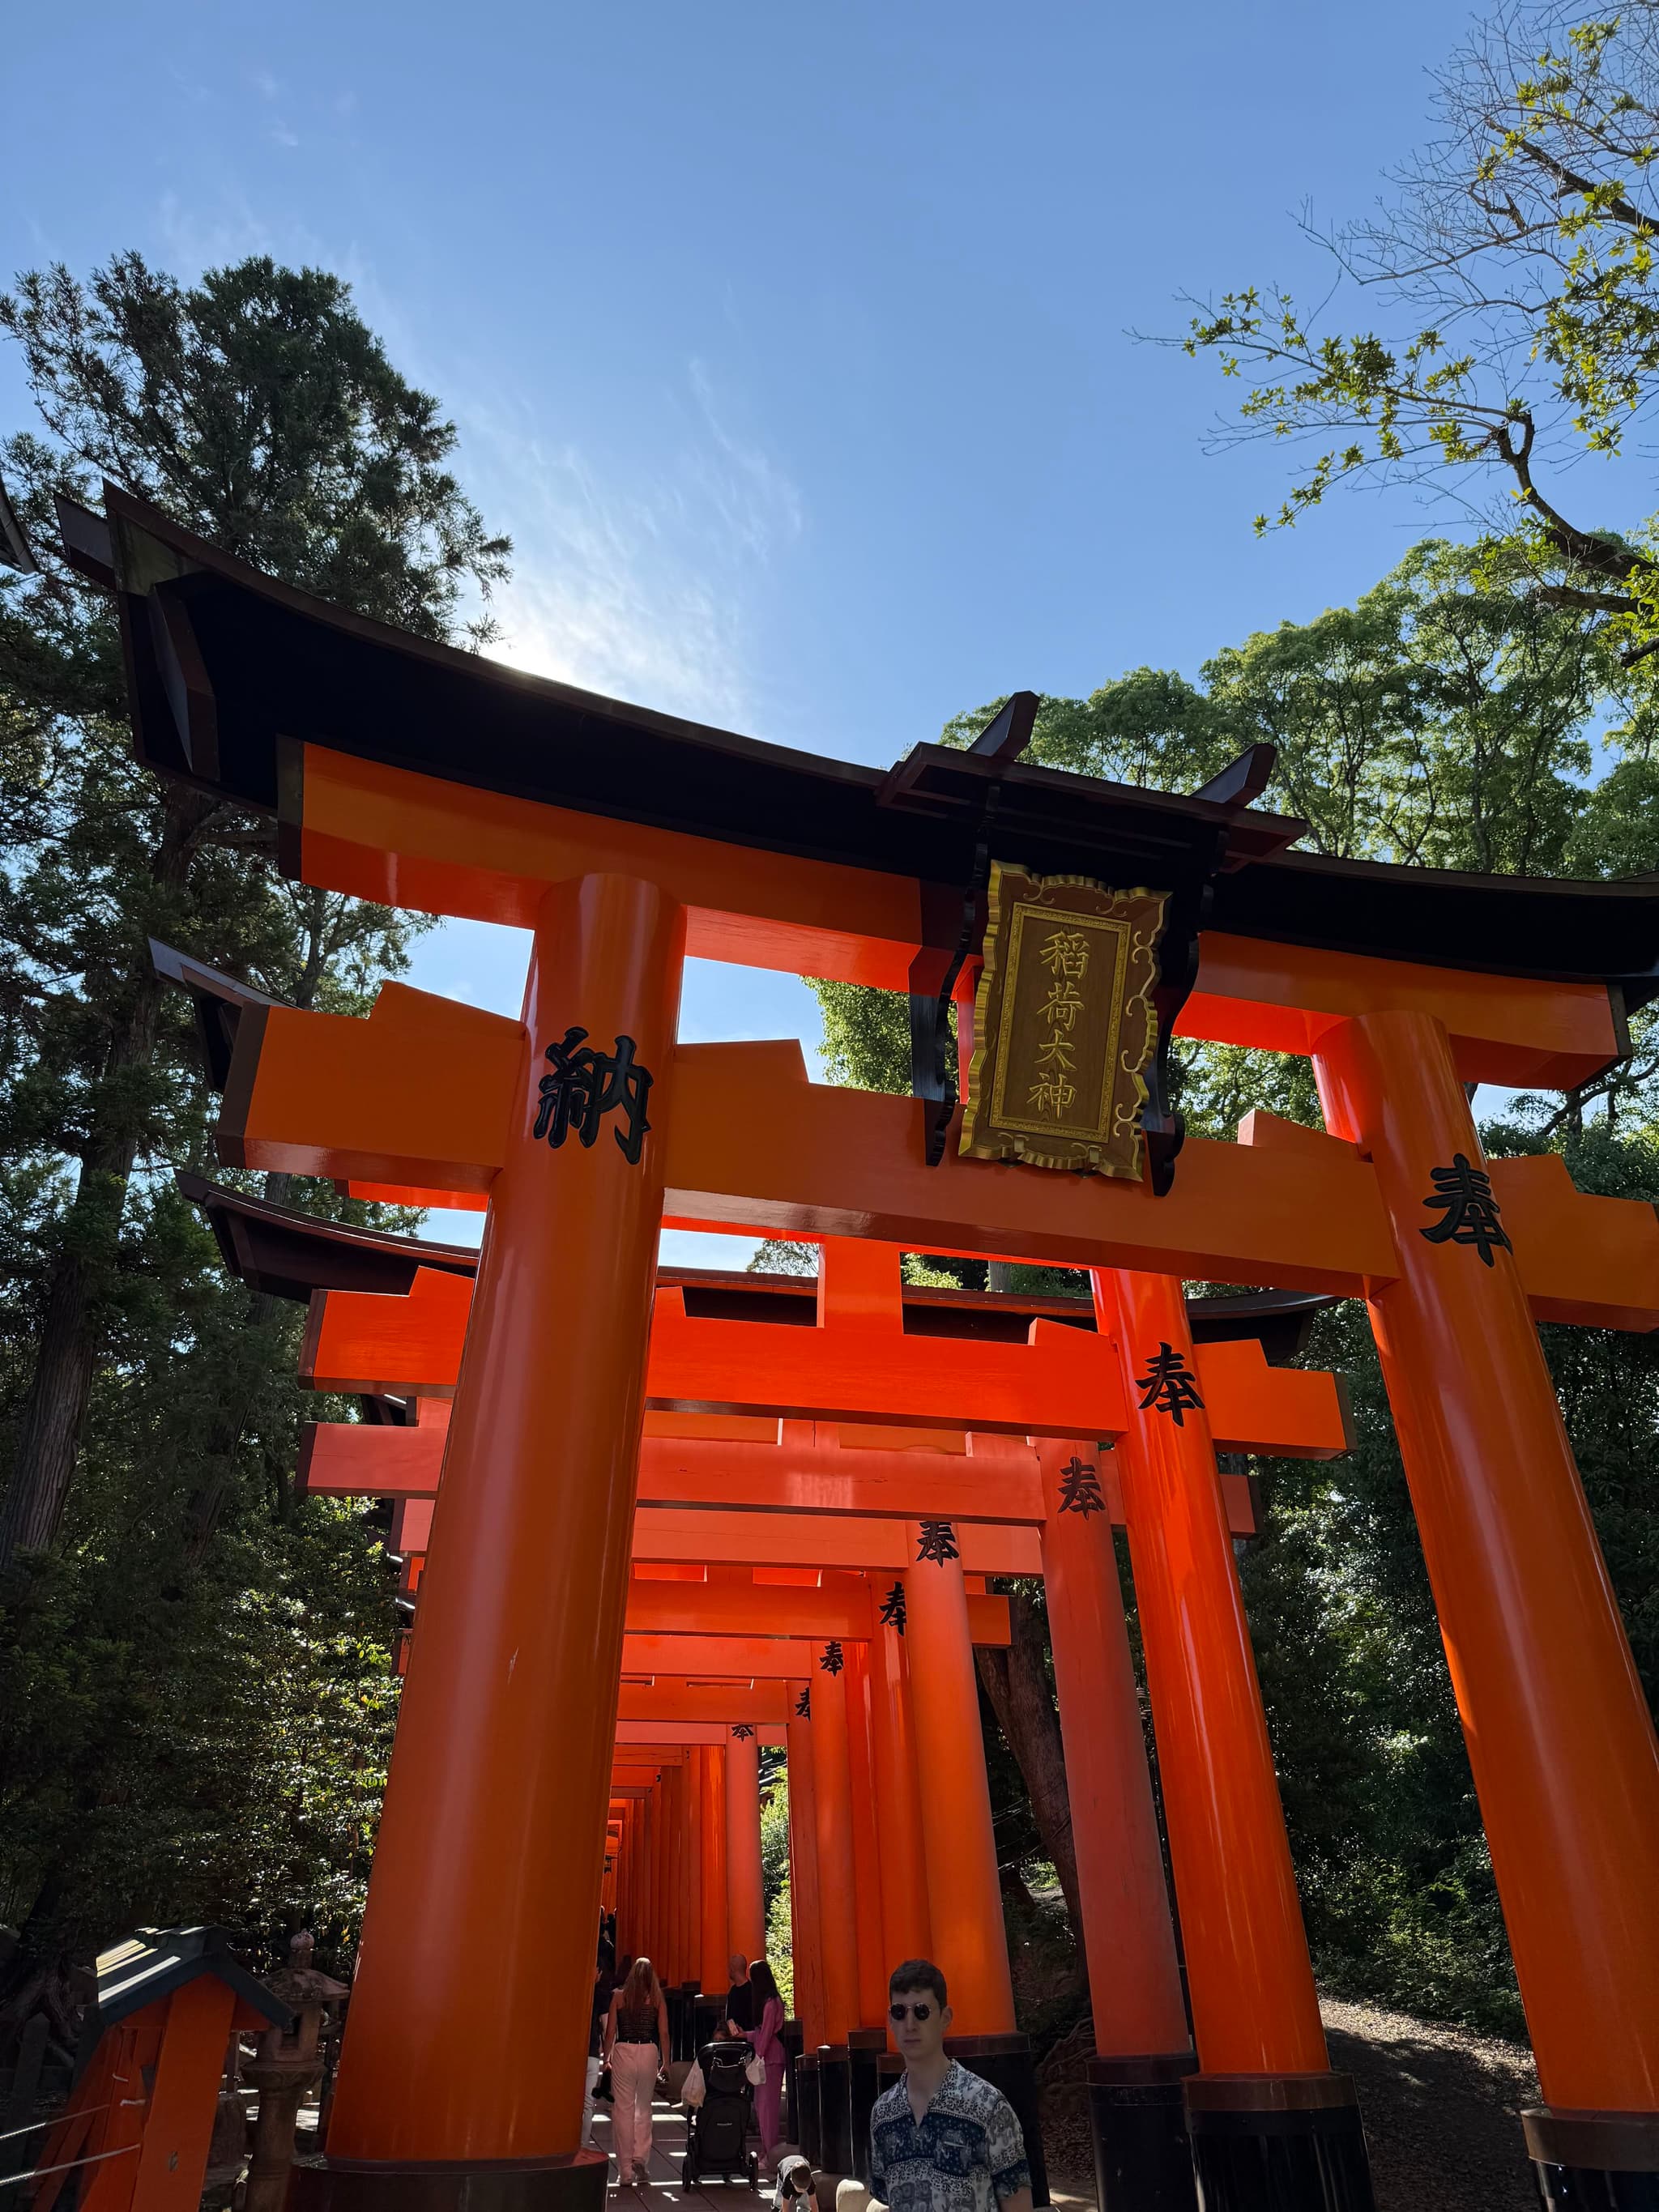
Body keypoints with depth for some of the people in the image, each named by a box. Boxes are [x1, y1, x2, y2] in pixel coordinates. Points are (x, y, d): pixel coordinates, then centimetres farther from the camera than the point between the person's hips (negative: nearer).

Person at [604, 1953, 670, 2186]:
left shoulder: (619, 1997, 1)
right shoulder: (657, 1999, 1)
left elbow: (610, 2031, 0)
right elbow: (664, 2033, 0)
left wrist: (606, 2058, 11)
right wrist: (665, 2060, 9)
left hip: (623, 2053, 0)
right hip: (649, 2053, 0)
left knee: (623, 2110, 8)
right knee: (644, 2109, 17)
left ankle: (626, 2173, 11)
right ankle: (640, 2158, 2)